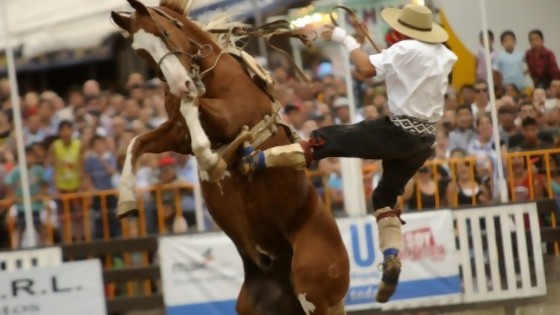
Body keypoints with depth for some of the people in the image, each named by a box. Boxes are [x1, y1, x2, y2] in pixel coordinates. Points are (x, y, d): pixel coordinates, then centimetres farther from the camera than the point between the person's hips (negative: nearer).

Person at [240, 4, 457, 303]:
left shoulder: (406, 49, -11)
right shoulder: (445, 55, 11)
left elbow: (367, 69, -23)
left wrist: (346, 39, -9)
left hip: (398, 132, -7)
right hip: (425, 140, 7)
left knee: (327, 139, -5)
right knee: (385, 196, 17)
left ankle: (257, 160, -8)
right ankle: (392, 258, -1)